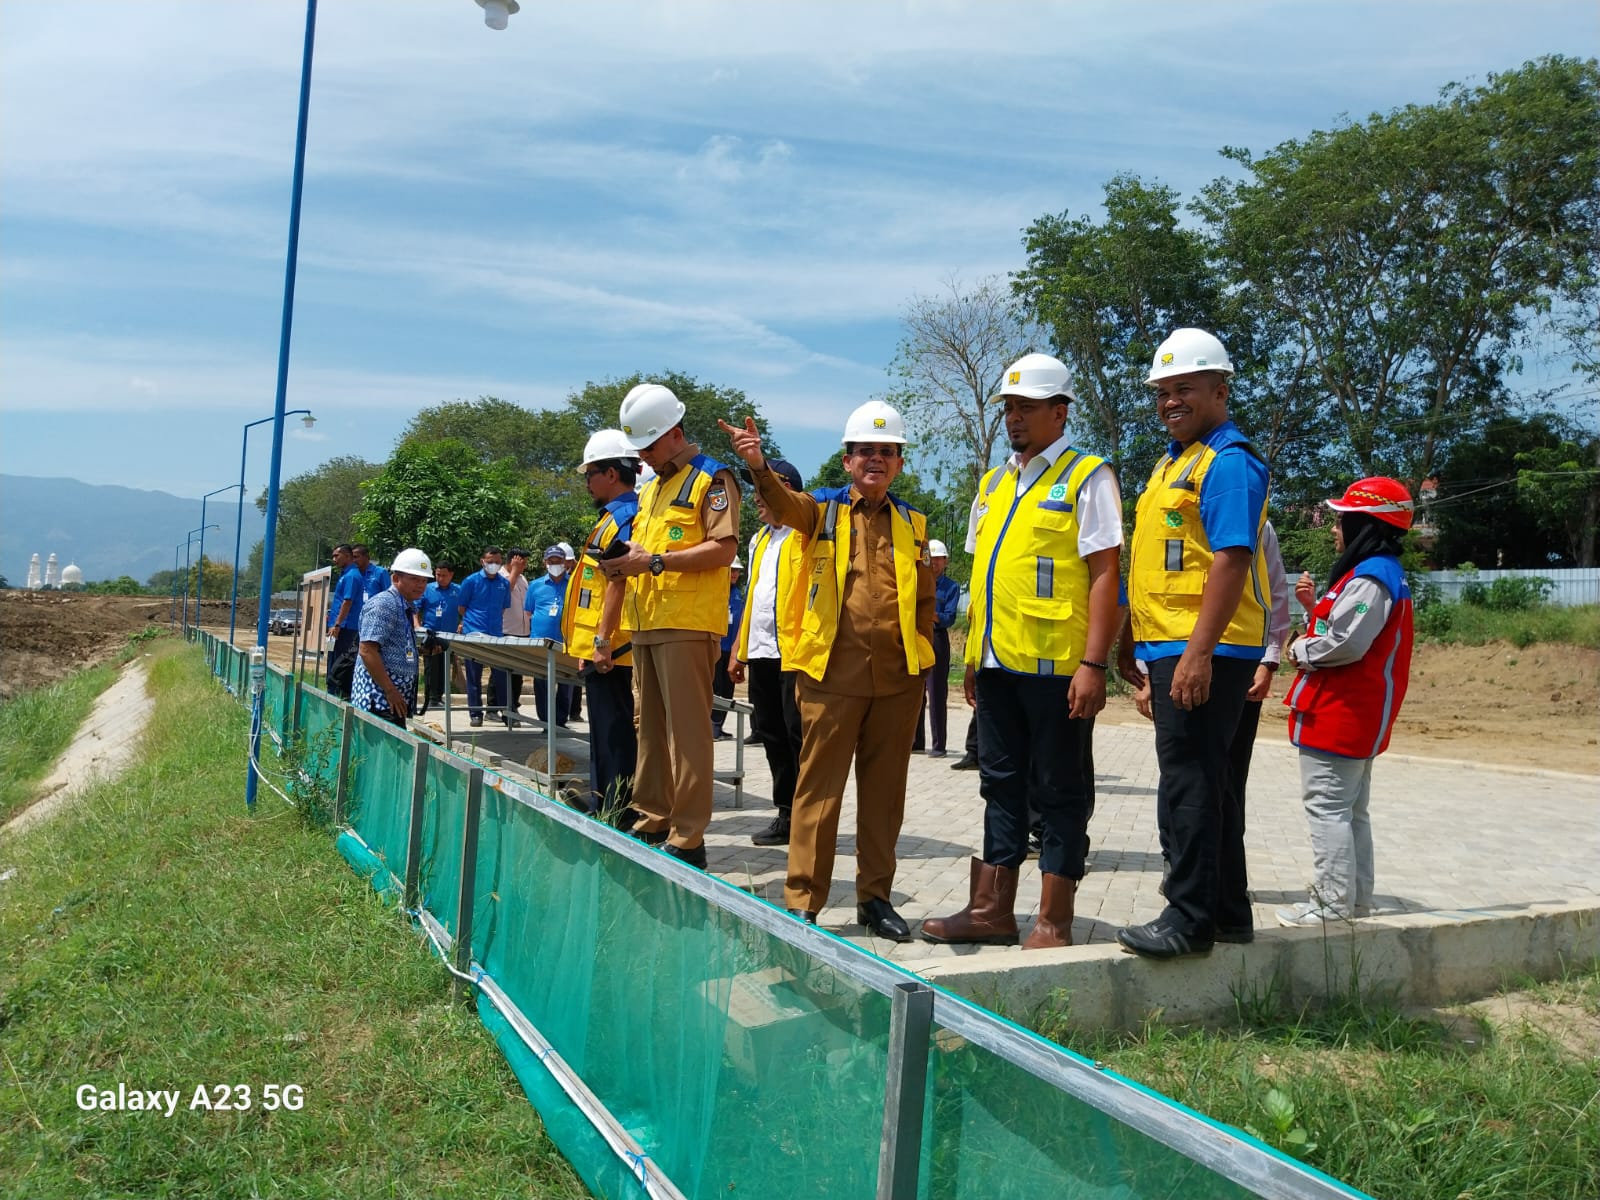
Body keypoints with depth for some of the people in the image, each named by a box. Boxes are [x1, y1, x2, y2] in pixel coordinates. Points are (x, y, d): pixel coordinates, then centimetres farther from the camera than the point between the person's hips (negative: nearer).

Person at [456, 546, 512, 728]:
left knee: (501, 674, 1)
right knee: (474, 677, 2)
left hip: (497, 634, 3)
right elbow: (461, 608, 4)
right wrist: (473, 620, 7)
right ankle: (475, 713, 9)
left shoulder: (504, 583, 8)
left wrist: (495, 621, 9)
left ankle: (495, 709, 12)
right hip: (474, 634, -3)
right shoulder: (471, 581, -2)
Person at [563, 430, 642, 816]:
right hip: (604, 645, 11)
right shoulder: (616, 516, 18)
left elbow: (617, 583, -21)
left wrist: (602, 640, -22)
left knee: (613, 730, -6)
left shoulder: (622, 518, -14)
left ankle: (615, 811, 0)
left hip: (609, 647, -11)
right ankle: (602, 807, 25)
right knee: (606, 729, 16)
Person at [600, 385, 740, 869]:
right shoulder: (650, 489, 22)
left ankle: (688, 839, -4)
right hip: (646, 623, 9)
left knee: (686, 731, -7)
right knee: (650, 727, 12)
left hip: (687, 625, -8)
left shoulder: (711, 478, -4)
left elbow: (724, 548, -14)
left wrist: (655, 561, -18)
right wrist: (626, 564, 5)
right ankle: (652, 822, 20)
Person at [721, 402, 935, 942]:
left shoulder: (912, 523, 12)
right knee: (819, 787, 1)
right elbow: (784, 503, -19)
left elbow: (925, 598, 18)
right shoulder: (824, 509, 3)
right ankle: (802, 901, 9)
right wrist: (759, 465, -39)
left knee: (884, 790, 10)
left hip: (897, 677, 3)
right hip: (833, 672, -3)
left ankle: (875, 896, 23)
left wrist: (922, 652, 7)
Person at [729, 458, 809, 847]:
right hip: (761, 652, 8)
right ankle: (786, 814, 20)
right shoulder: (759, 539, 20)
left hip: (794, 651, -8)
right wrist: (739, 648, 20)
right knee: (772, 736, 11)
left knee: (799, 736, -4)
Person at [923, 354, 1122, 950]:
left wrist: (1094, 664, -18)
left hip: (1056, 666, -7)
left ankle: (1052, 923, 12)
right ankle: (993, 909, 24)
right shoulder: (993, 484, 17)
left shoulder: (1087, 477, -5)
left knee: (1058, 794, 3)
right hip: (996, 663, 7)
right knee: (1001, 784, 14)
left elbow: (1104, 573, -11)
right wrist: (973, 654, 16)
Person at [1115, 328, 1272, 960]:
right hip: (1170, 647, 10)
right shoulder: (1172, 461, 20)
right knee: (1205, 782, 15)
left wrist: (1198, 652, -26)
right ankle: (1227, 911, 25)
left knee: (1189, 782, -6)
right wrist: (1130, 642, 22)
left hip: (1201, 652, -10)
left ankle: (1190, 918, 2)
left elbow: (1231, 559, -20)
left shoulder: (1229, 461, -11)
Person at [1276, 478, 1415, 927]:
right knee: (1350, 810, 16)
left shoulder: (1370, 578, -17)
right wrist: (1313, 606, 5)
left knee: (1327, 808, -6)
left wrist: (1300, 650, -9)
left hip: (1340, 715, -11)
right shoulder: (1383, 574, 17)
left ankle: (1332, 904, -2)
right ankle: (1356, 899, 24)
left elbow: (1345, 644, -25)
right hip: (1358, 717, 11)